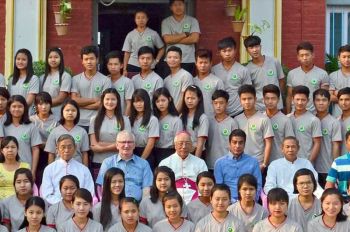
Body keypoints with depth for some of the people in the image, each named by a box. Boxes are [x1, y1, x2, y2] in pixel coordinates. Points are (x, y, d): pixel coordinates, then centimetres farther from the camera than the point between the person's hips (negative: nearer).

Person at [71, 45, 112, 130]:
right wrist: (94, 100, -6)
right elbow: (74, 101, -1)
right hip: (79, 123, 2)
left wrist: (82, 103, -4)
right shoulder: (76, 79, 8)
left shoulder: (105, 80, 1)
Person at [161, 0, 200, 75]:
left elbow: (195, 38, -8)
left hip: (188, 61, 0)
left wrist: (174, 39, -5)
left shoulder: (192, 21, 5)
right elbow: (167, 39, -8)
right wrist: (185, 34, -6)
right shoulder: (166, 22, 6)